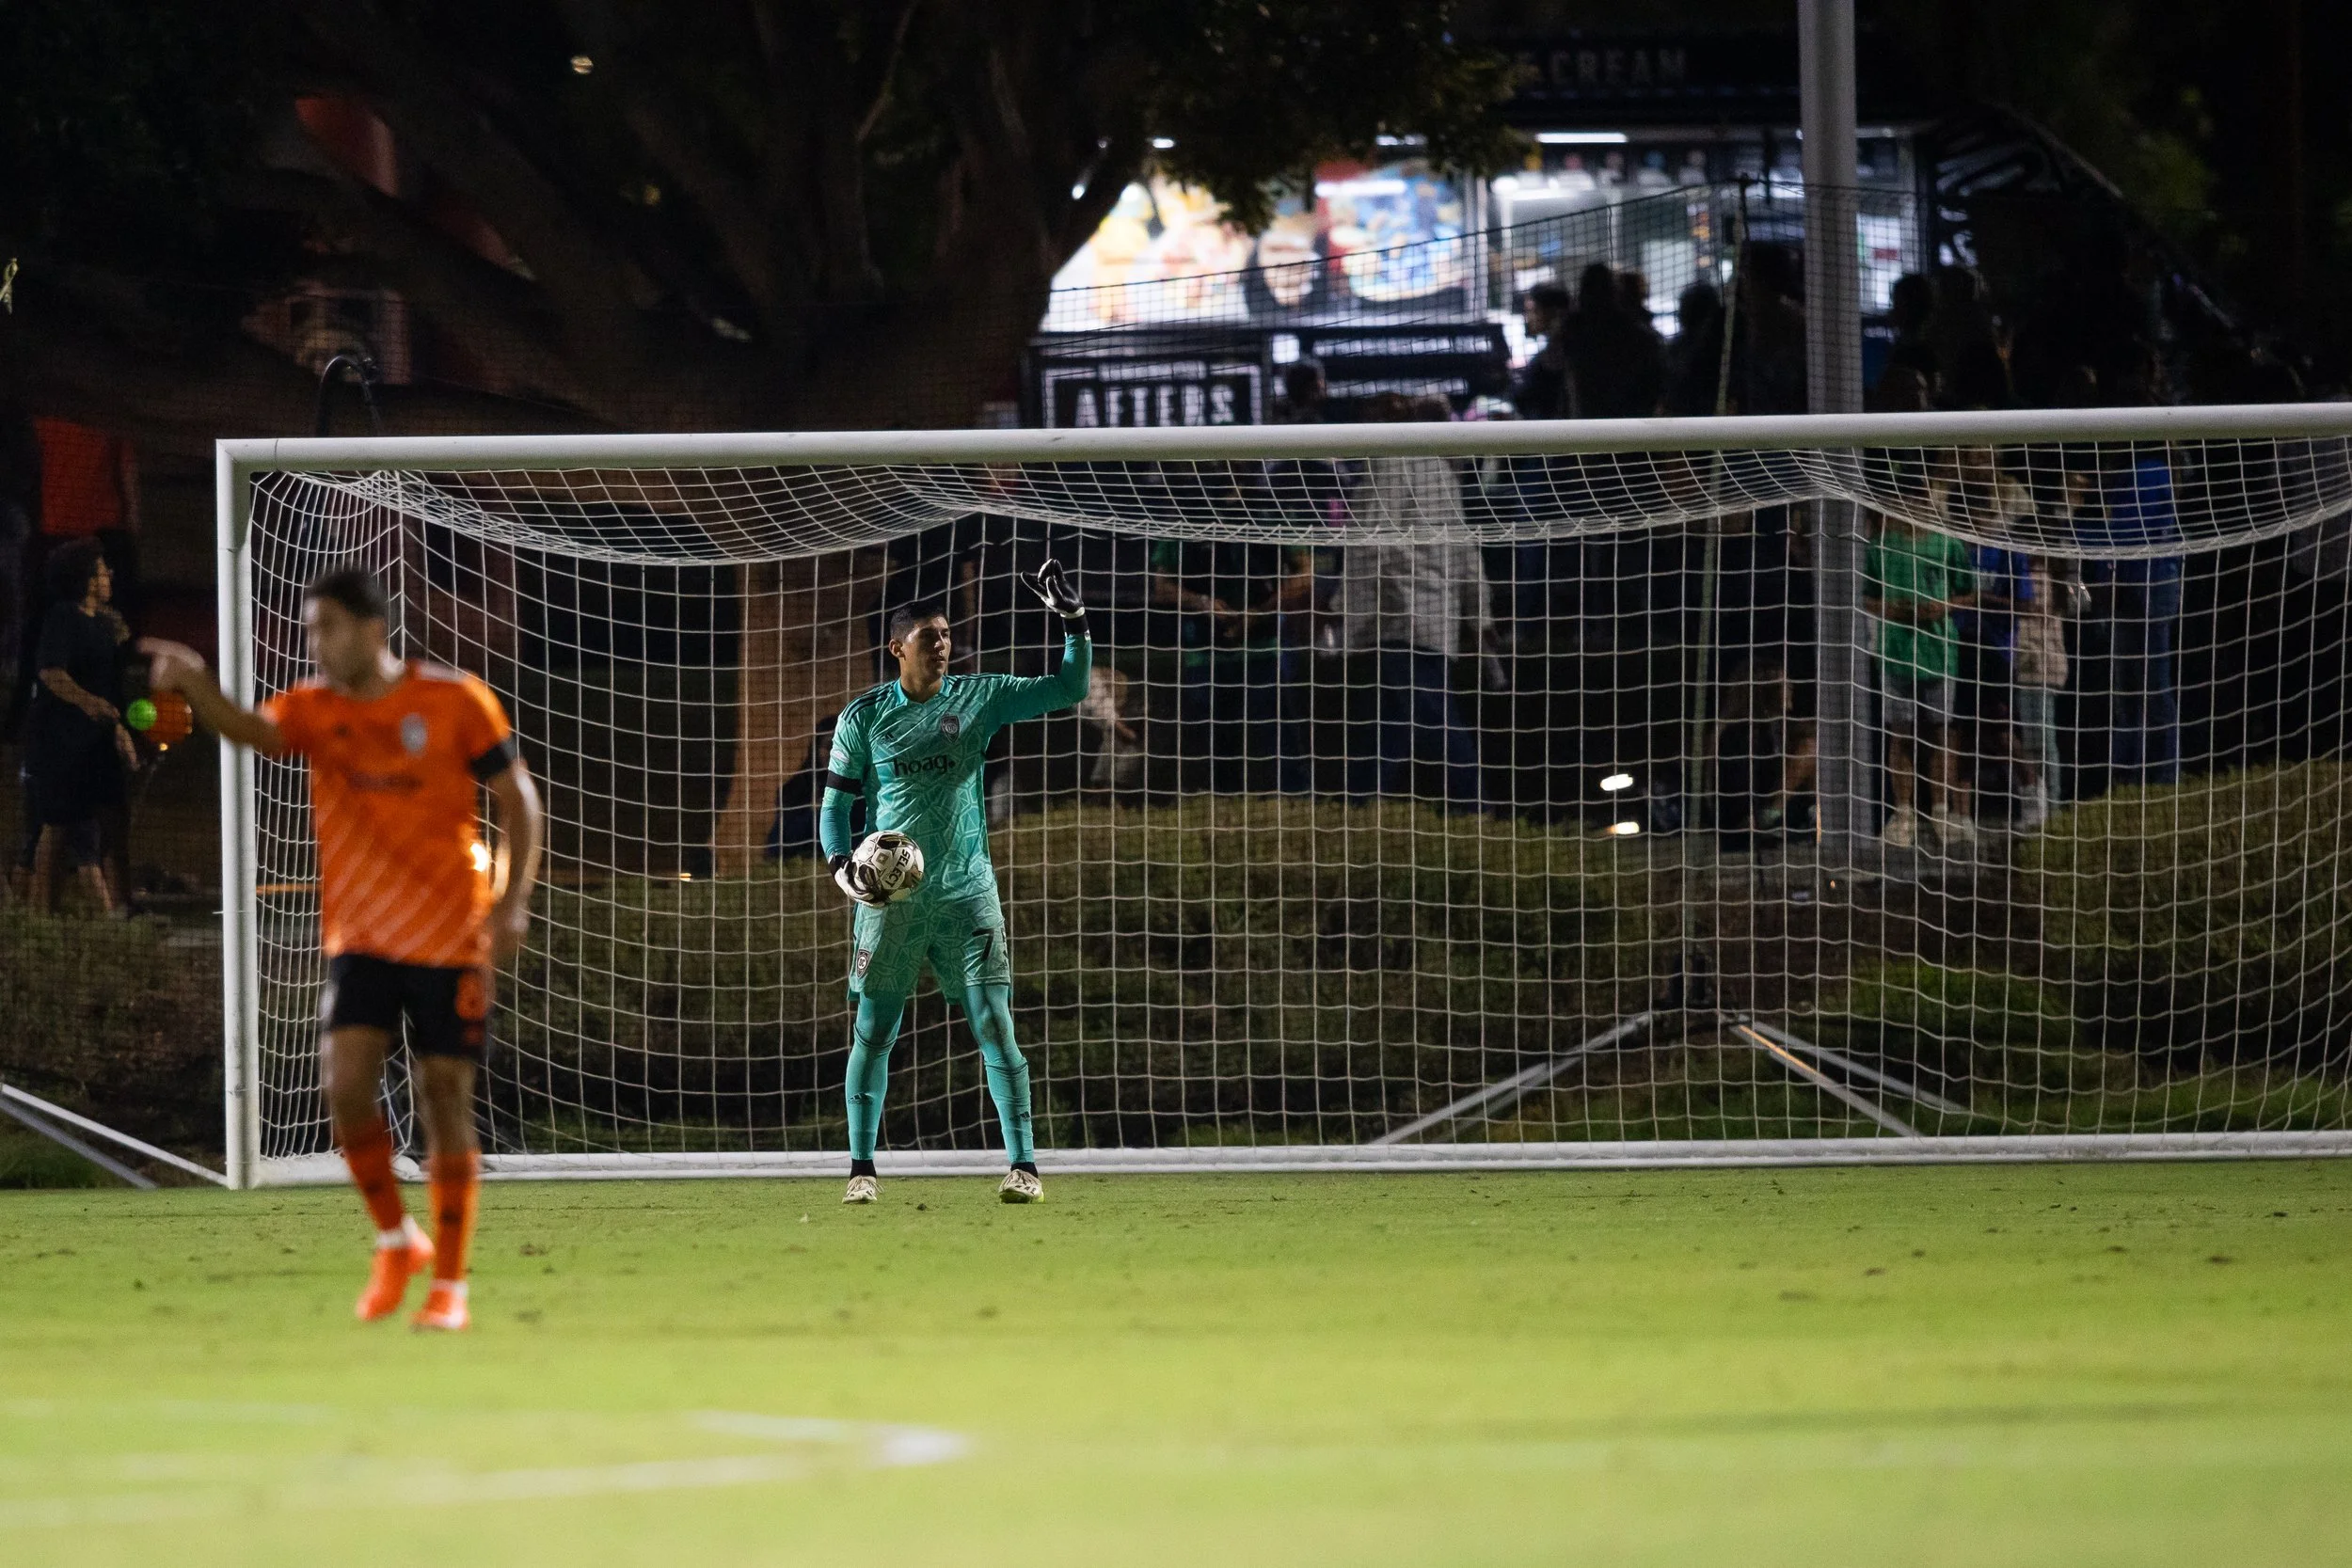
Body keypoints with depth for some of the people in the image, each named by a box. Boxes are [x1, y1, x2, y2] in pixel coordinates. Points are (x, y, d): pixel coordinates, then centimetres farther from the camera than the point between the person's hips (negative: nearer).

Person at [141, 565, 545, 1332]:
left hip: (450, 937, -2)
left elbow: (517, 798, 2)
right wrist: (197, 689, -43)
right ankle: (395, 1241, 8)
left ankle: (449, 1284, 12)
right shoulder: (313, 710, 0)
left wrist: (511, 900, -8)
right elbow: (255, 730, -23)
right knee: (346, 1082, -15)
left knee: (446, 1100, 0)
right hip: (360, 936, 2)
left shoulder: (455, 701, -4)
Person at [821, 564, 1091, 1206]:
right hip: (889, 895, 0)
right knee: (873, 1029, 3)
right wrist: (841, 867, -11)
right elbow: (836, 804, 6)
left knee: (994, 1026, -7)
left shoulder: (978, 698, 3)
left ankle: (1024, 1165, -6)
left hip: (965, 891, 0)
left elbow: (1068, 689, 3)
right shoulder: (864, 717, 2)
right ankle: (862, 1168, 12)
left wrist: (1073, 621, -10)